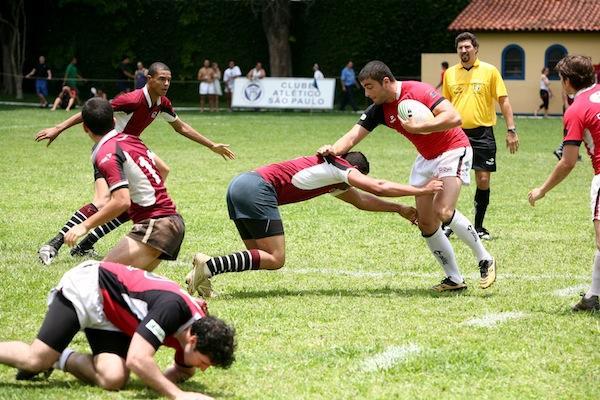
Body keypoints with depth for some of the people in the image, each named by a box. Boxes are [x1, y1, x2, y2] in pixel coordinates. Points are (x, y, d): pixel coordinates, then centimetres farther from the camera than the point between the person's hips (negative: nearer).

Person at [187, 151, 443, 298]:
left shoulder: (333, 180, 30)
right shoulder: (342, 168, 4)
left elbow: (361, 200, 40)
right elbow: (378, 187, -2)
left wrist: (399, 209, 41)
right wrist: (422, 190, 6)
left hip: (238, 186, 10)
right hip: (257, 189, -10)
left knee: (261, 256, 15)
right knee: (275, 259, -9)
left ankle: (204, 274, -2)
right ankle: (209, 265, -21)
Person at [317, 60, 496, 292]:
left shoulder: (418, 91, -24)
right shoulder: (379, 110, -3)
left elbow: (454, 117, -32)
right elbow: (353, 136, -10)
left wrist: (418, 127, -33)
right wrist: (333, 150, -29)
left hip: (453, 150, -8)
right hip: (426, 158, 8)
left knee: (443, 211, -24)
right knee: (425, 223, 1)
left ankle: (485, 260, -7)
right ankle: (454, 279, 11)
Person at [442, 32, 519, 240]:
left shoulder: (489, 71, 0)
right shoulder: (450, 73, 8)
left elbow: (503, 100, 1)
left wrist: (511, 130, -6)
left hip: (482, 133, -2)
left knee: (483, 180, -1)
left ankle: (478, 227, 12)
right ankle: (448, 224, 9)